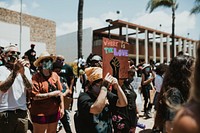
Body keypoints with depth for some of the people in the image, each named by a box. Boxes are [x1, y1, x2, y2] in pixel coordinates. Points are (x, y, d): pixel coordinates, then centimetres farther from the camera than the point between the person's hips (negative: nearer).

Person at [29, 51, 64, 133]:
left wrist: (62, 108, 3)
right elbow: (35, 96, -19)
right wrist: (52, 94, -18)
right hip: (40, 113, -5)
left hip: (54, 112, 5)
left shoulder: (55, 75, 2)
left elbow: (60, 92, 5)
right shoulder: (36, 77, -12)